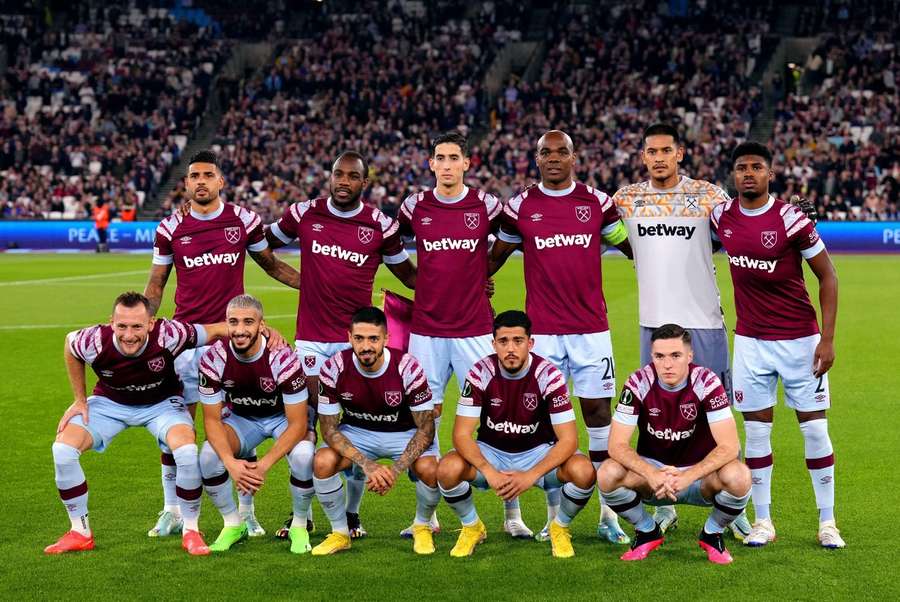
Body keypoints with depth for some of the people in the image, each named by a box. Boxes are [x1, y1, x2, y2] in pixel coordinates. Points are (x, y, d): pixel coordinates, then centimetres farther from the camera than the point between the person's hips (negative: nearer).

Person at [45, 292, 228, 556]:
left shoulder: (169, 335, -35)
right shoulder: (94, 341, -30)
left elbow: (220, 329, -19)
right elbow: (69, 343, -4)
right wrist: (80, 400, -1)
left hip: (162, 403, -2)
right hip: (109, 402, 2)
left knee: (187, 452, -29)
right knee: (63, 449, -18)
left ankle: (190, 531, -6)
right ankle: (80, 533, 2)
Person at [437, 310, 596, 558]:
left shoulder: (548, 375, -19)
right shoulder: (481, 373, -16)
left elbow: (568, 439, -21)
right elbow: (462, 434, -18)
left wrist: (531, 475, -34)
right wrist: (490, 472, -35)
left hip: (538, 453, -1)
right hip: (491, 452, 1)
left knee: (583, 471, -30)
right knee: (448, 469, -30)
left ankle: (560, 528, 2)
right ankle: (472, 527, 3)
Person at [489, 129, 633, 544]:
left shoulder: (597, 202, 5)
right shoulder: (520, 207, 4)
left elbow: (632, 246, 14)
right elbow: (496, 256, 16)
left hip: (591, 327, 0)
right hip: (542, 330, 0)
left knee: (597, 411, 2)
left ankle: (609, 513, 9)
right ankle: (555, 515, 12)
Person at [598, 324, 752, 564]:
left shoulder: (707, 382, -19)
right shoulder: (638, 383, -15)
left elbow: (729, 446, -24)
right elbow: (617, 444, -18)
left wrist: (687, 476, -38)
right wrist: (651, 474, -36)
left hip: (699, 474, -1)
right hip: (652, 468, 1)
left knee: (739, 477, -33)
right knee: (607, 474, -28)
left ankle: (712, 534, 0)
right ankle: (647, 532, 2)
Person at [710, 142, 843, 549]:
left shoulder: (791, 220, -13)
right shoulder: (721, 217, -1)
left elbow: (827, 276, -7)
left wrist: (828, 339, -11)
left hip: (799, 339, -3)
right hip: (750, 342, 3)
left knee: (815, 429, 1)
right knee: (756, 431, 4)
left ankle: (827, 522, 11)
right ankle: (763, 521, 14)